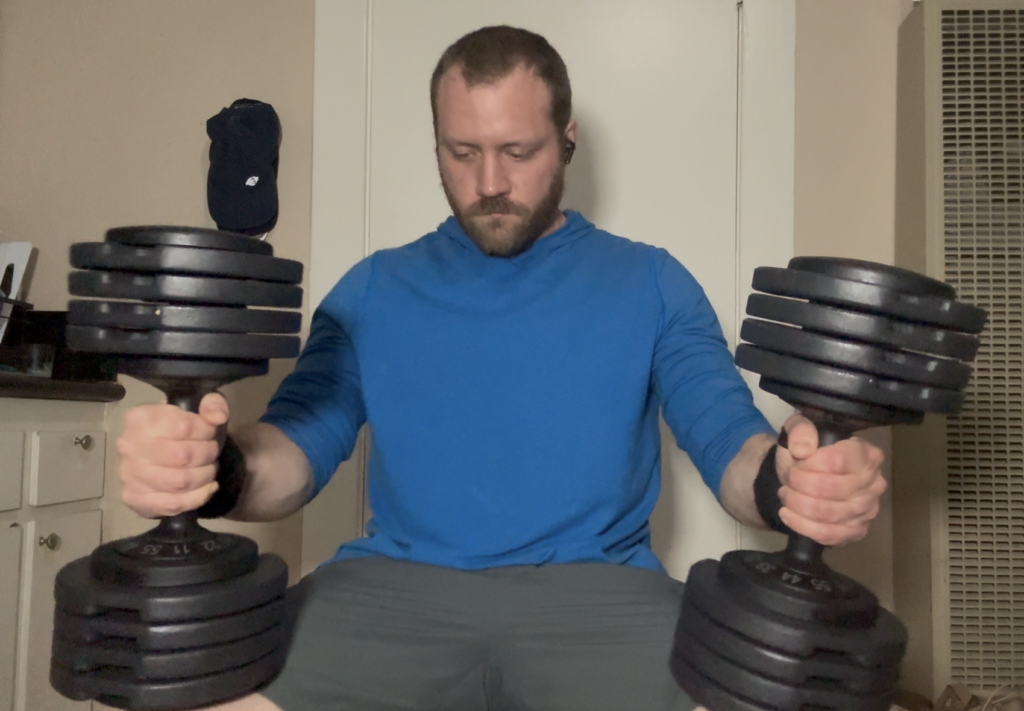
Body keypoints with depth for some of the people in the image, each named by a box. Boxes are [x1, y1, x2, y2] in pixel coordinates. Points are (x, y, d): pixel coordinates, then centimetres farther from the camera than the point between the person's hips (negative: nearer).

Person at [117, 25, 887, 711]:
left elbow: (730, 438, 2)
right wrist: (216, 462, -20)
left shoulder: (652, 284, 10)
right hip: (395, 583, 1)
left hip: (597, 586, 0)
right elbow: (301, 445, 5)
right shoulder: (375, 288, 13)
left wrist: (796, 477, -24)